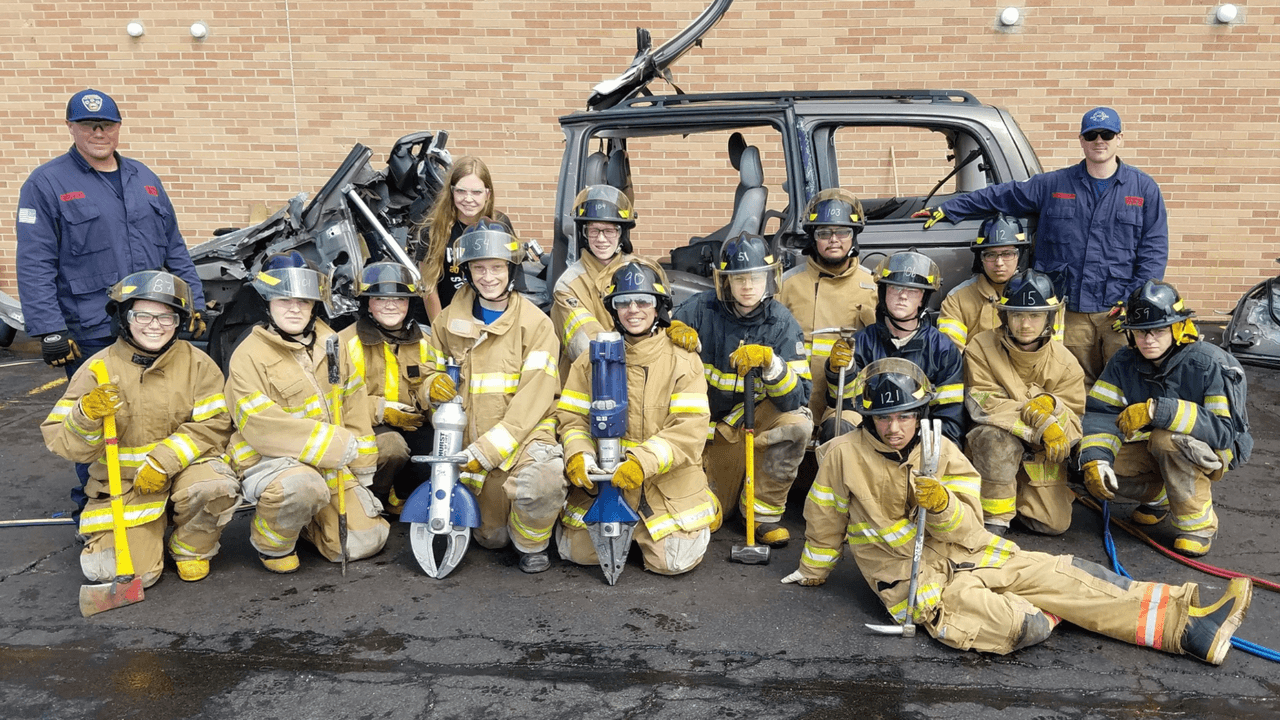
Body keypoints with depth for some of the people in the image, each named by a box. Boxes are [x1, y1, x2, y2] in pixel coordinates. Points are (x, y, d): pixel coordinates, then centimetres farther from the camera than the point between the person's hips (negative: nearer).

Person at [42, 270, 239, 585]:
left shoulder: (197, 364, -1)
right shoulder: (99, 368, -2)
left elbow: (212, 426, -7)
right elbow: (61, 440, -4)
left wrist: (164, 461, -19)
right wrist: (88, 415, -27)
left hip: (183, 467, 0)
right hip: (121, 483, 0)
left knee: (217, 486, -35)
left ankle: (191, 548, -1)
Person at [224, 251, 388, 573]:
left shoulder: (329, 343, 9)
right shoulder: (249, 355, -10)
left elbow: (354, 405, 13)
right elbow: (262, 427, -20)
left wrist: (363, 469, 10)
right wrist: (335, 444, -23)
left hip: (331, 465, 6)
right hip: (270, 461, -5)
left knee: (365, 541, -4)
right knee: (304, 486, -39)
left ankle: (302, 519, 25)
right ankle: (271, 539, -6)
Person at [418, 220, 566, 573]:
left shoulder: (535, 323, -9)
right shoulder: (450, 322, 5)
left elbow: (534, 398, -16)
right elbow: (432, 370, 17)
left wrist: (487, 450, -22)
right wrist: (434, 385, -10)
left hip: (525, 435, -4)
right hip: (470, 444, 4)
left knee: (543, 481, -36)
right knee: (490, 538, 10)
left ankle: (532, 544, -6)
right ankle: (503, 530, 46)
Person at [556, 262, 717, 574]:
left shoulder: (683, 359, -1)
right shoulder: (594, 357, 8)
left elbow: (690, 428, -10)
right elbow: (571, 415, 7)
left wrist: (644, 461, -23)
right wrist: (578, 455, -15)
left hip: (668, 481, -2)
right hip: (603, 478, 3)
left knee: (675, 560, -12)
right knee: (577, 551, -6)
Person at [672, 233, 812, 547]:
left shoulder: (781, 323, -14)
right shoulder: (700, 310, -15)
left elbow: (797, 398, -22)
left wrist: (770, 362, -41)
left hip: (756, 415, 0)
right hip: (710, 421, 0)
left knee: (797, 424, -32)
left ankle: (764, 512, -11)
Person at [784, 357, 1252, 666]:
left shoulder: (941, 452, 1)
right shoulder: (844, 455, -11)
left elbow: (968, 527, -3)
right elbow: (825, 520, 1)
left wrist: (942, 504, -24)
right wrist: (813, 573, 11)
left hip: (964, 553, 5)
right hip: (914, 580, -5)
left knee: (1063, 572, -8)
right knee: (1023, 627, -26)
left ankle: (1187, 624, -5)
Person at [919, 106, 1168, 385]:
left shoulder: (1144, 188, 8)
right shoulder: (1054, 185, 11)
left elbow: (1154, 250, 4)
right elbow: (1000, 196, 16)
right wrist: (945, 210, 15)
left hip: (1122, 311, -1)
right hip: (1073, 311, 1)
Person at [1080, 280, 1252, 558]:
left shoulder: (1211, 365, -23)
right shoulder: (1124, 363, -7)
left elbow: (1226, 430, -32)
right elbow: (1100, 412, -14)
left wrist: (1158, 410, -42)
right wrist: (1094, 459, -32)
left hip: (1210, 452, -5)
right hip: (1152, 452, 6)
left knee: (1167, 438, -37)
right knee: (1100, 467, -19)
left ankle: (1198, 523, -15)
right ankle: (1159, 496, 15)